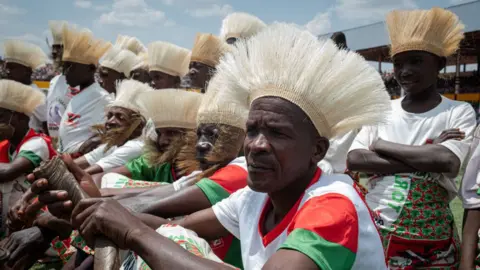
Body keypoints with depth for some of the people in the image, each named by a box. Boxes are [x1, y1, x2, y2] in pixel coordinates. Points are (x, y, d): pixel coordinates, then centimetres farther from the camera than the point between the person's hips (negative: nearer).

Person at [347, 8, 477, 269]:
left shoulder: (459, 112, -4)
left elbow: (448, 161, -22)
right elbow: (353, 160, -10)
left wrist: (380, 145, -12)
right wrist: (425, 159, -16)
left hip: (429, 240, -2)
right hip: (373, 230, 2)